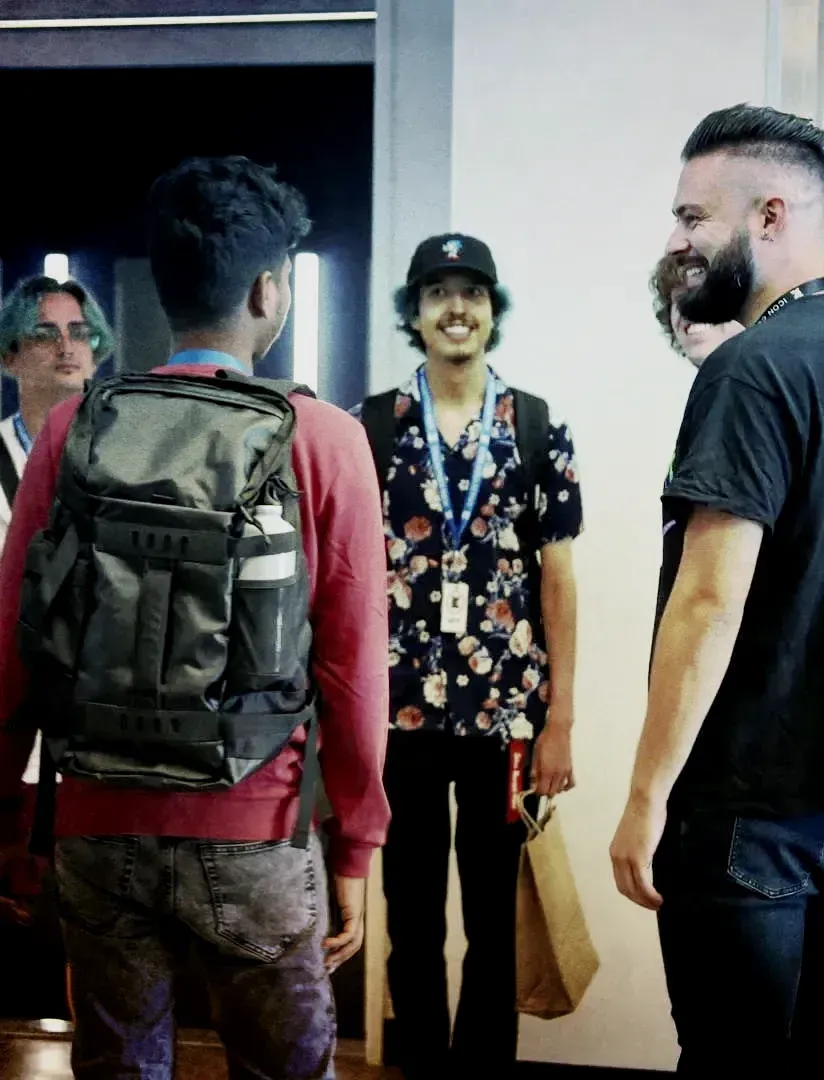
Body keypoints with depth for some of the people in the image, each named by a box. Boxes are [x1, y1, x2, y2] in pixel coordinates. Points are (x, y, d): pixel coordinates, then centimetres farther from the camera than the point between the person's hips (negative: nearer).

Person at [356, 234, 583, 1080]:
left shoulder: (539, 429, 3)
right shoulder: (370, 426, 2)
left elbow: (556, 578, 3)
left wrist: (560, 719, 0)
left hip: (507, 712, 0)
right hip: (399, 709, 0)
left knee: (496, 919, 10)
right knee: (411, 916, 11)